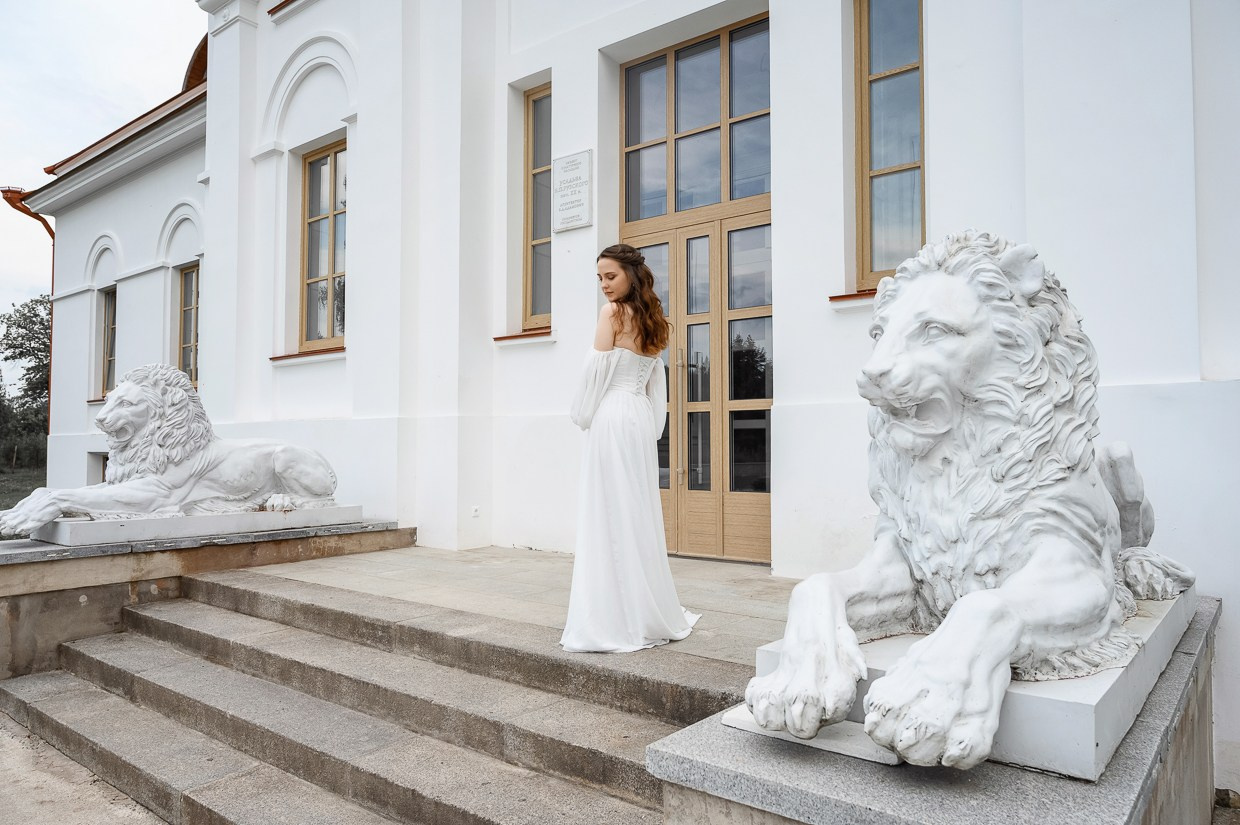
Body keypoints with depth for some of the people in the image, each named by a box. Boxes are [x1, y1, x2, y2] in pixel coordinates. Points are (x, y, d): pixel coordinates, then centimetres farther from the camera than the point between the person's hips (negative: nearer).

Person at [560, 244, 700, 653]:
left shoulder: (613, 312, -7)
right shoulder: (651, 320, 15)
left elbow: (597, 370, -10)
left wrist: (583, 416, 3)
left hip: (612, 418, -8)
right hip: (641, 418, 8)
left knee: (610, 516, -5)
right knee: (640, 514, 12)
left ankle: (617, 621, -2)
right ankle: (652, 615, 19)